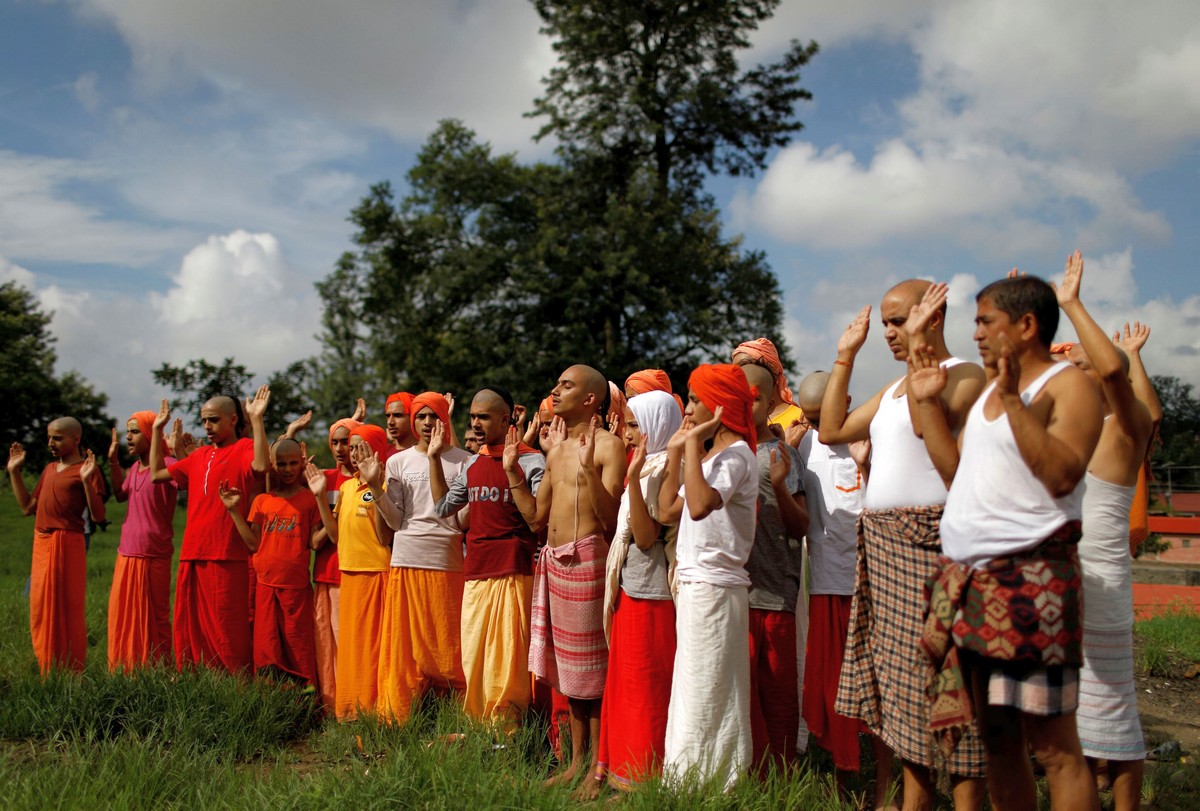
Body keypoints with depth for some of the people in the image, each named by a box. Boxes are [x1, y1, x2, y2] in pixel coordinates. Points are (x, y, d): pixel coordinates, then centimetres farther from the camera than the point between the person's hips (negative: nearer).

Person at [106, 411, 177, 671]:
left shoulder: (166, 464, -13)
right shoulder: (135, 467, 12)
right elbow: (121, 494, 27)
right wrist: (113, 462, 18)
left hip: (153, 556, -8)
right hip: (127, 553, 8)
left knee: (155, 617, 3)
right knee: (122, 615, 15)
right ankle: (124, 671, 27)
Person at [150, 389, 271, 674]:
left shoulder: (244, 449, -2)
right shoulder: (199, 456, 18)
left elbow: (261, 466, -25)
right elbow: (157, 474, 25)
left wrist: (256, 419, -24)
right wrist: (157, 430, 25)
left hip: (226, 556, -7)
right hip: (192, 555, 7)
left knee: (227, 632, -5)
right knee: (190, 630, 12)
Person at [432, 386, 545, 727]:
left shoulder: (530, 461, -8)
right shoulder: (474, 462, 14)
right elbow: (444, 507, 22)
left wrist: (511, 472, -23)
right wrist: (434, 458, 15)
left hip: (513, 572, -7)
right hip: (475, 572, 7)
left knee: (506, 661, -4)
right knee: (473, 660, 11)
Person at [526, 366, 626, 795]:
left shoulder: (607, 445, -9)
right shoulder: (555, 449, 16)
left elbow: (612, 518, -18)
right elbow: (537, 519, 17)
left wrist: (588, 468, -26)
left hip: (587, 558, -8)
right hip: (552, 560, 8)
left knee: (591, 665, -2)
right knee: (566, 664, 14)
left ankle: (598, 767, 9)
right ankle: (576, 759, 25)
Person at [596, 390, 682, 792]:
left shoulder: (662, 467, -14)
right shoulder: (648, 466, 13)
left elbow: (646, 535, -21)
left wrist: (633, 476, -28)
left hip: (649, 593, -10)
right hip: (633, 588, 10)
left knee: (644, 686, -1)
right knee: (627, 682, 15)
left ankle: (643, 775, 9)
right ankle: (623, 767, 24)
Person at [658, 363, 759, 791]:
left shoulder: (735, 455, -13)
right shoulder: (710, 455, 16)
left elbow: (699, 505, -32)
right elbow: (667, 511, 15)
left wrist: (694, 442, -24)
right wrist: (676, 451, 14)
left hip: (713, 589, -10)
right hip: (694, 585, 10)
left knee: (704, 696, -3)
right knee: (695, 692, 14)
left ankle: (709, 785, 6)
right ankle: (693, 783, 22)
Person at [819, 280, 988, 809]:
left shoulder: (964, 374, -7)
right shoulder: (895, 387, 19)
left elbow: (929, 423, -26)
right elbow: (831, 431, 17)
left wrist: (920, 344, -21)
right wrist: (845, 356, 17)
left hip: (930, 542, -9)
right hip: (881, 542, 9)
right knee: (900, 674, 13)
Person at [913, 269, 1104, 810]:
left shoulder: (1067, 385, -5)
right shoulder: (988, 390, 20)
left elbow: (1062, 475, -20)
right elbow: (955, 472, 18)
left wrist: (1014, 402, -22)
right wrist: (927, 402, 14)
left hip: (1030, 577, -8)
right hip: (969, 582, 8)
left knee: (1051, 741, -5)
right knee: (994, 736, 13)